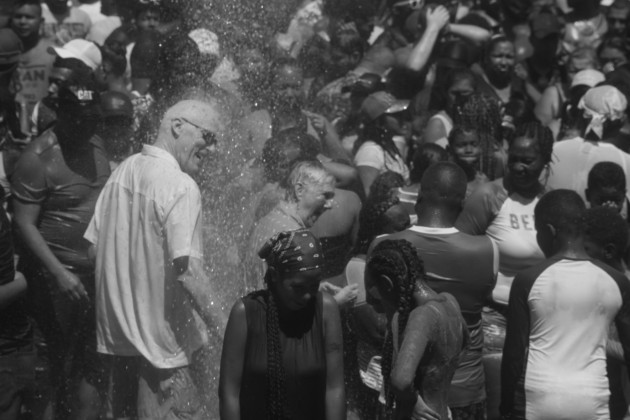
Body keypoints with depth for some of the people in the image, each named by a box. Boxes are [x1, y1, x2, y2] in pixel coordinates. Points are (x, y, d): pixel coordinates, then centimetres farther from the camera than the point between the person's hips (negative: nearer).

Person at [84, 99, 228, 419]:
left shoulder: (124, 170, 6)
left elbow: (94, 247, 12)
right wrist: (224, 329, -21)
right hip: (160, 333, -8)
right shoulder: (181, 187, -19)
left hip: (117, 329, 8)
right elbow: (187, 270, -27)